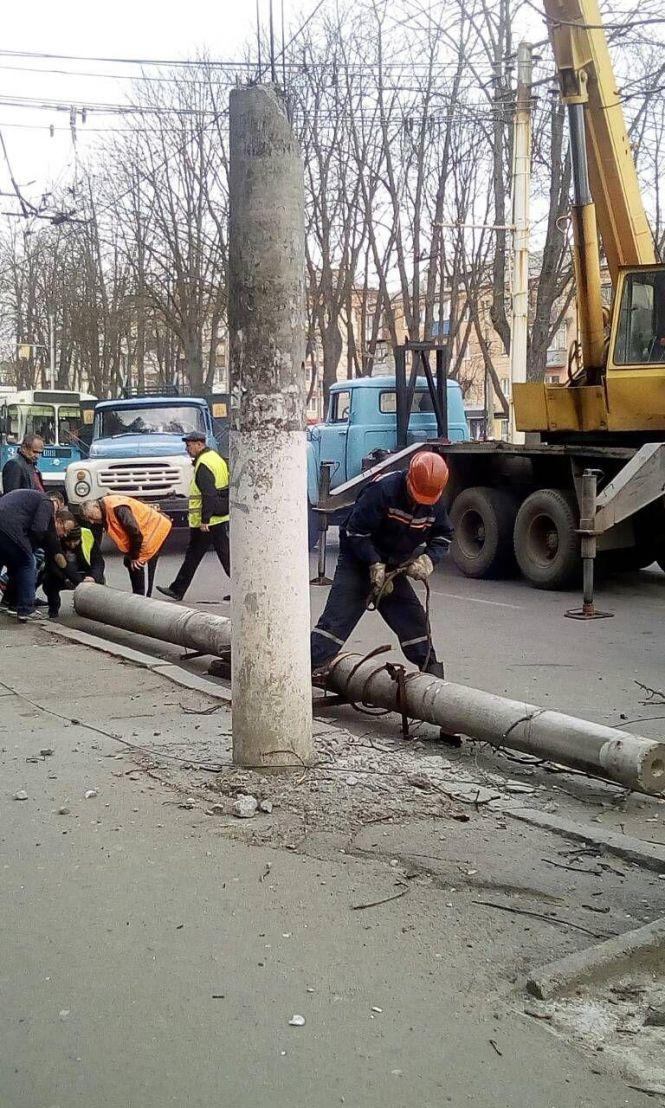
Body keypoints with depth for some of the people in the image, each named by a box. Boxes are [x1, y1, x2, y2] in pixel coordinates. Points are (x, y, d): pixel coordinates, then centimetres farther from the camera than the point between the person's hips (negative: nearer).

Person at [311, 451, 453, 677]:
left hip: (393, 567, 6)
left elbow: (444, 535, 6)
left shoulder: (434, 502, -5)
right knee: (336, 620, -16)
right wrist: (375, 565, -27)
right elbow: (355, 531, -23)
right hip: (359, 562, -6)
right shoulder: (382, 490, -26)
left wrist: (429, 559, -13)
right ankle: (307, 670, -20)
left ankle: (432, 672, 21)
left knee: (413, 619, 6)